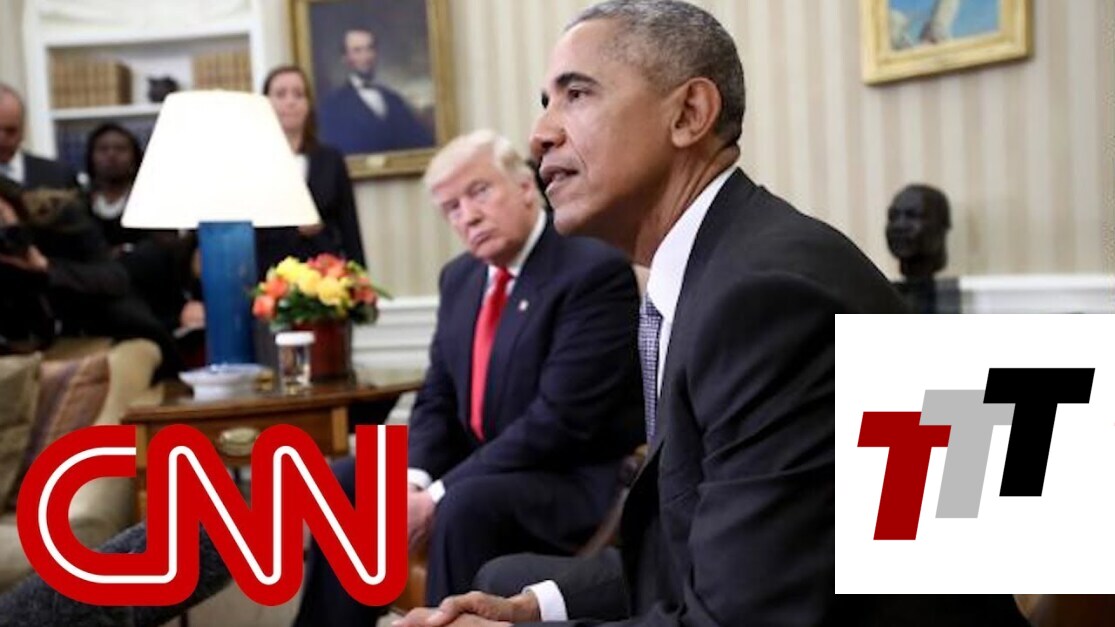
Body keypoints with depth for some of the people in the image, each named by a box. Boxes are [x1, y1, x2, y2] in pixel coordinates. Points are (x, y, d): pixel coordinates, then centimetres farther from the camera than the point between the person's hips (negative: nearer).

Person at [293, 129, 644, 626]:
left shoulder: (596, 272, -17)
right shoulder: (460, 277, 8)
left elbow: (559, 419, -24)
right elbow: (437, 399, 11)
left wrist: (441, 495, -23)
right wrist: (415, 478, -11)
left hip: (573, 482, -8)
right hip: (479, 468, 8)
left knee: (465, 506, -34)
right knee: (344, 485, 2)